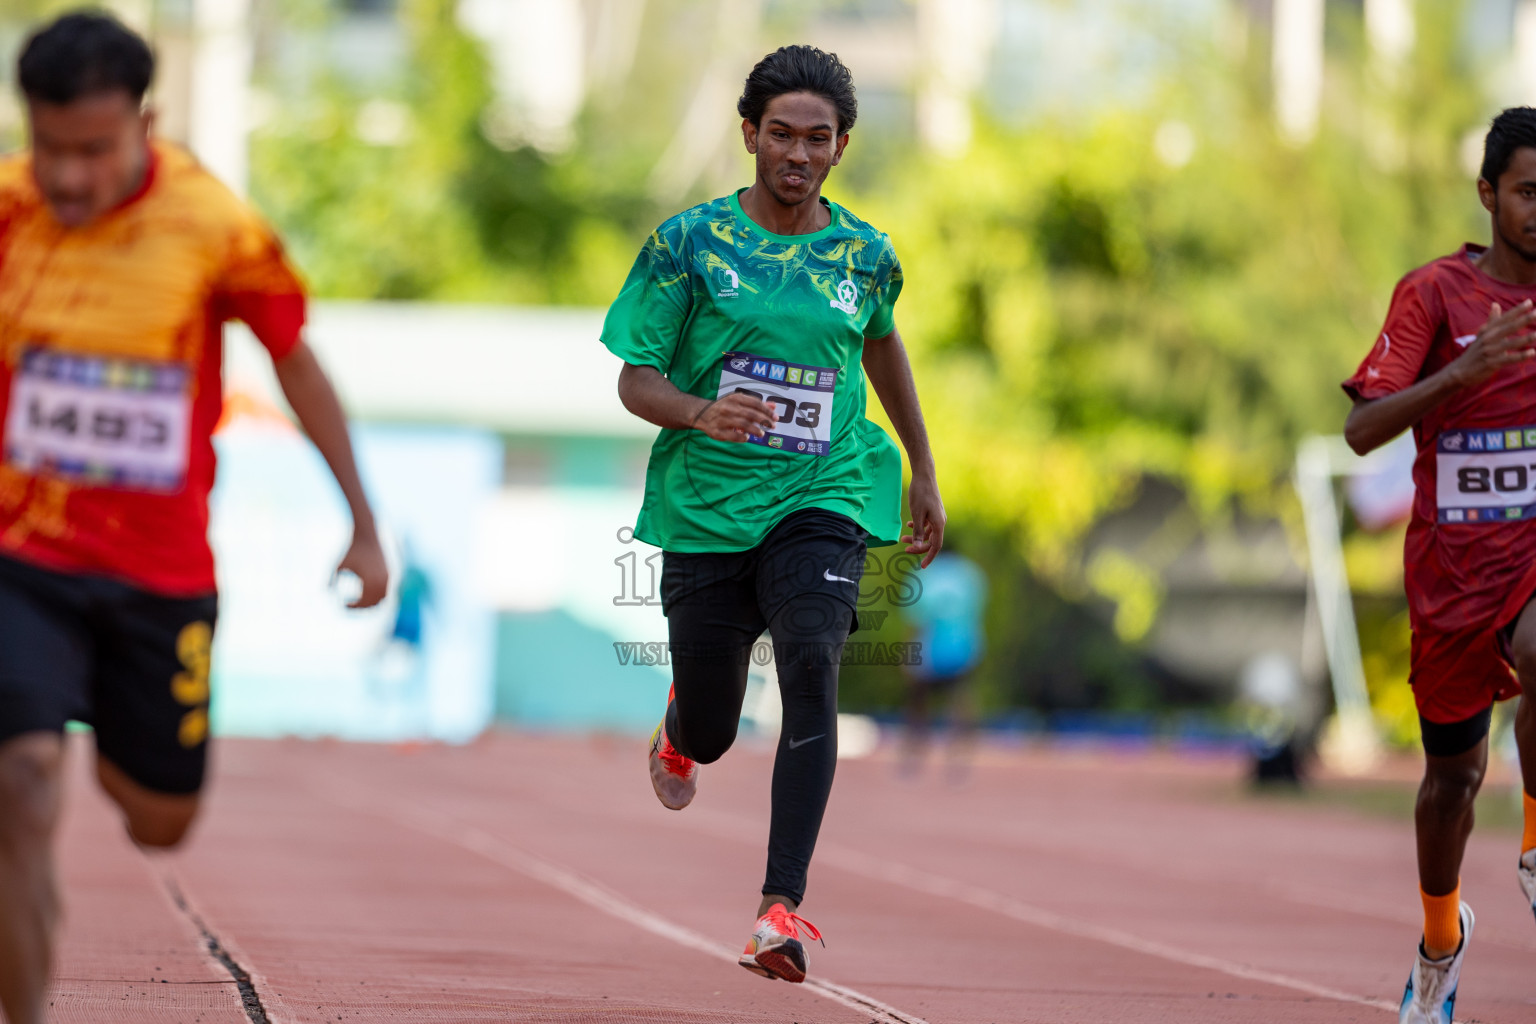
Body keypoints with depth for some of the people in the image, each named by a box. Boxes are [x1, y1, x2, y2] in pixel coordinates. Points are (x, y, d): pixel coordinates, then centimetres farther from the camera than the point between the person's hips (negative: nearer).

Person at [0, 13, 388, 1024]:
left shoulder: (212, 226, -11)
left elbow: (295, 359, 4)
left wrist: (364, 524, 8)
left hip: (163, 570, 1)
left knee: (161, 821, 13)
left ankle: (108, 747, 49)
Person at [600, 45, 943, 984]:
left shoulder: (865, 256, 3)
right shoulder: (690, 243, -4)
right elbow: (635, 380, -3)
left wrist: (924, 471, 29)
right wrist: (700, 413, -25)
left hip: (822, 503, 0)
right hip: (705, 509, 0)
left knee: (811, 670, -26)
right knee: (710, 734, 9)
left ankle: (782, 908, -30)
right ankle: (678, 732, 51)